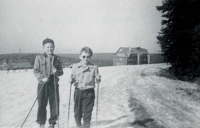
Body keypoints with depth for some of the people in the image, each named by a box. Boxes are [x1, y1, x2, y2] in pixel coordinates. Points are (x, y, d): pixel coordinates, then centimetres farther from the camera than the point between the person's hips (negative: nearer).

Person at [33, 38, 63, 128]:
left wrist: (57, 72, -12)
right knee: (42, 104, 2)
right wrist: (42, 78, -17)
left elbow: (61, 72, 11)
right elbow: (35, 71, -1)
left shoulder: (57, 59, 7)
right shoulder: (39, 57, 2)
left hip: (54, 84, 2)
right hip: (42, 84, -2)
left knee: (55, 104, 5)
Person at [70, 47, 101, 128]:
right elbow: (72, 77, 12)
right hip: (78, 91, 2)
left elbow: (97, 79, 5)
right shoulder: (75, 66, 5)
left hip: (89, 92, -2)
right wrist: (71, 80, -9)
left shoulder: (94, 67, 1)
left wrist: (97, 79, -17)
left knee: (87, 112, -1)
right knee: (77, 111, 12)